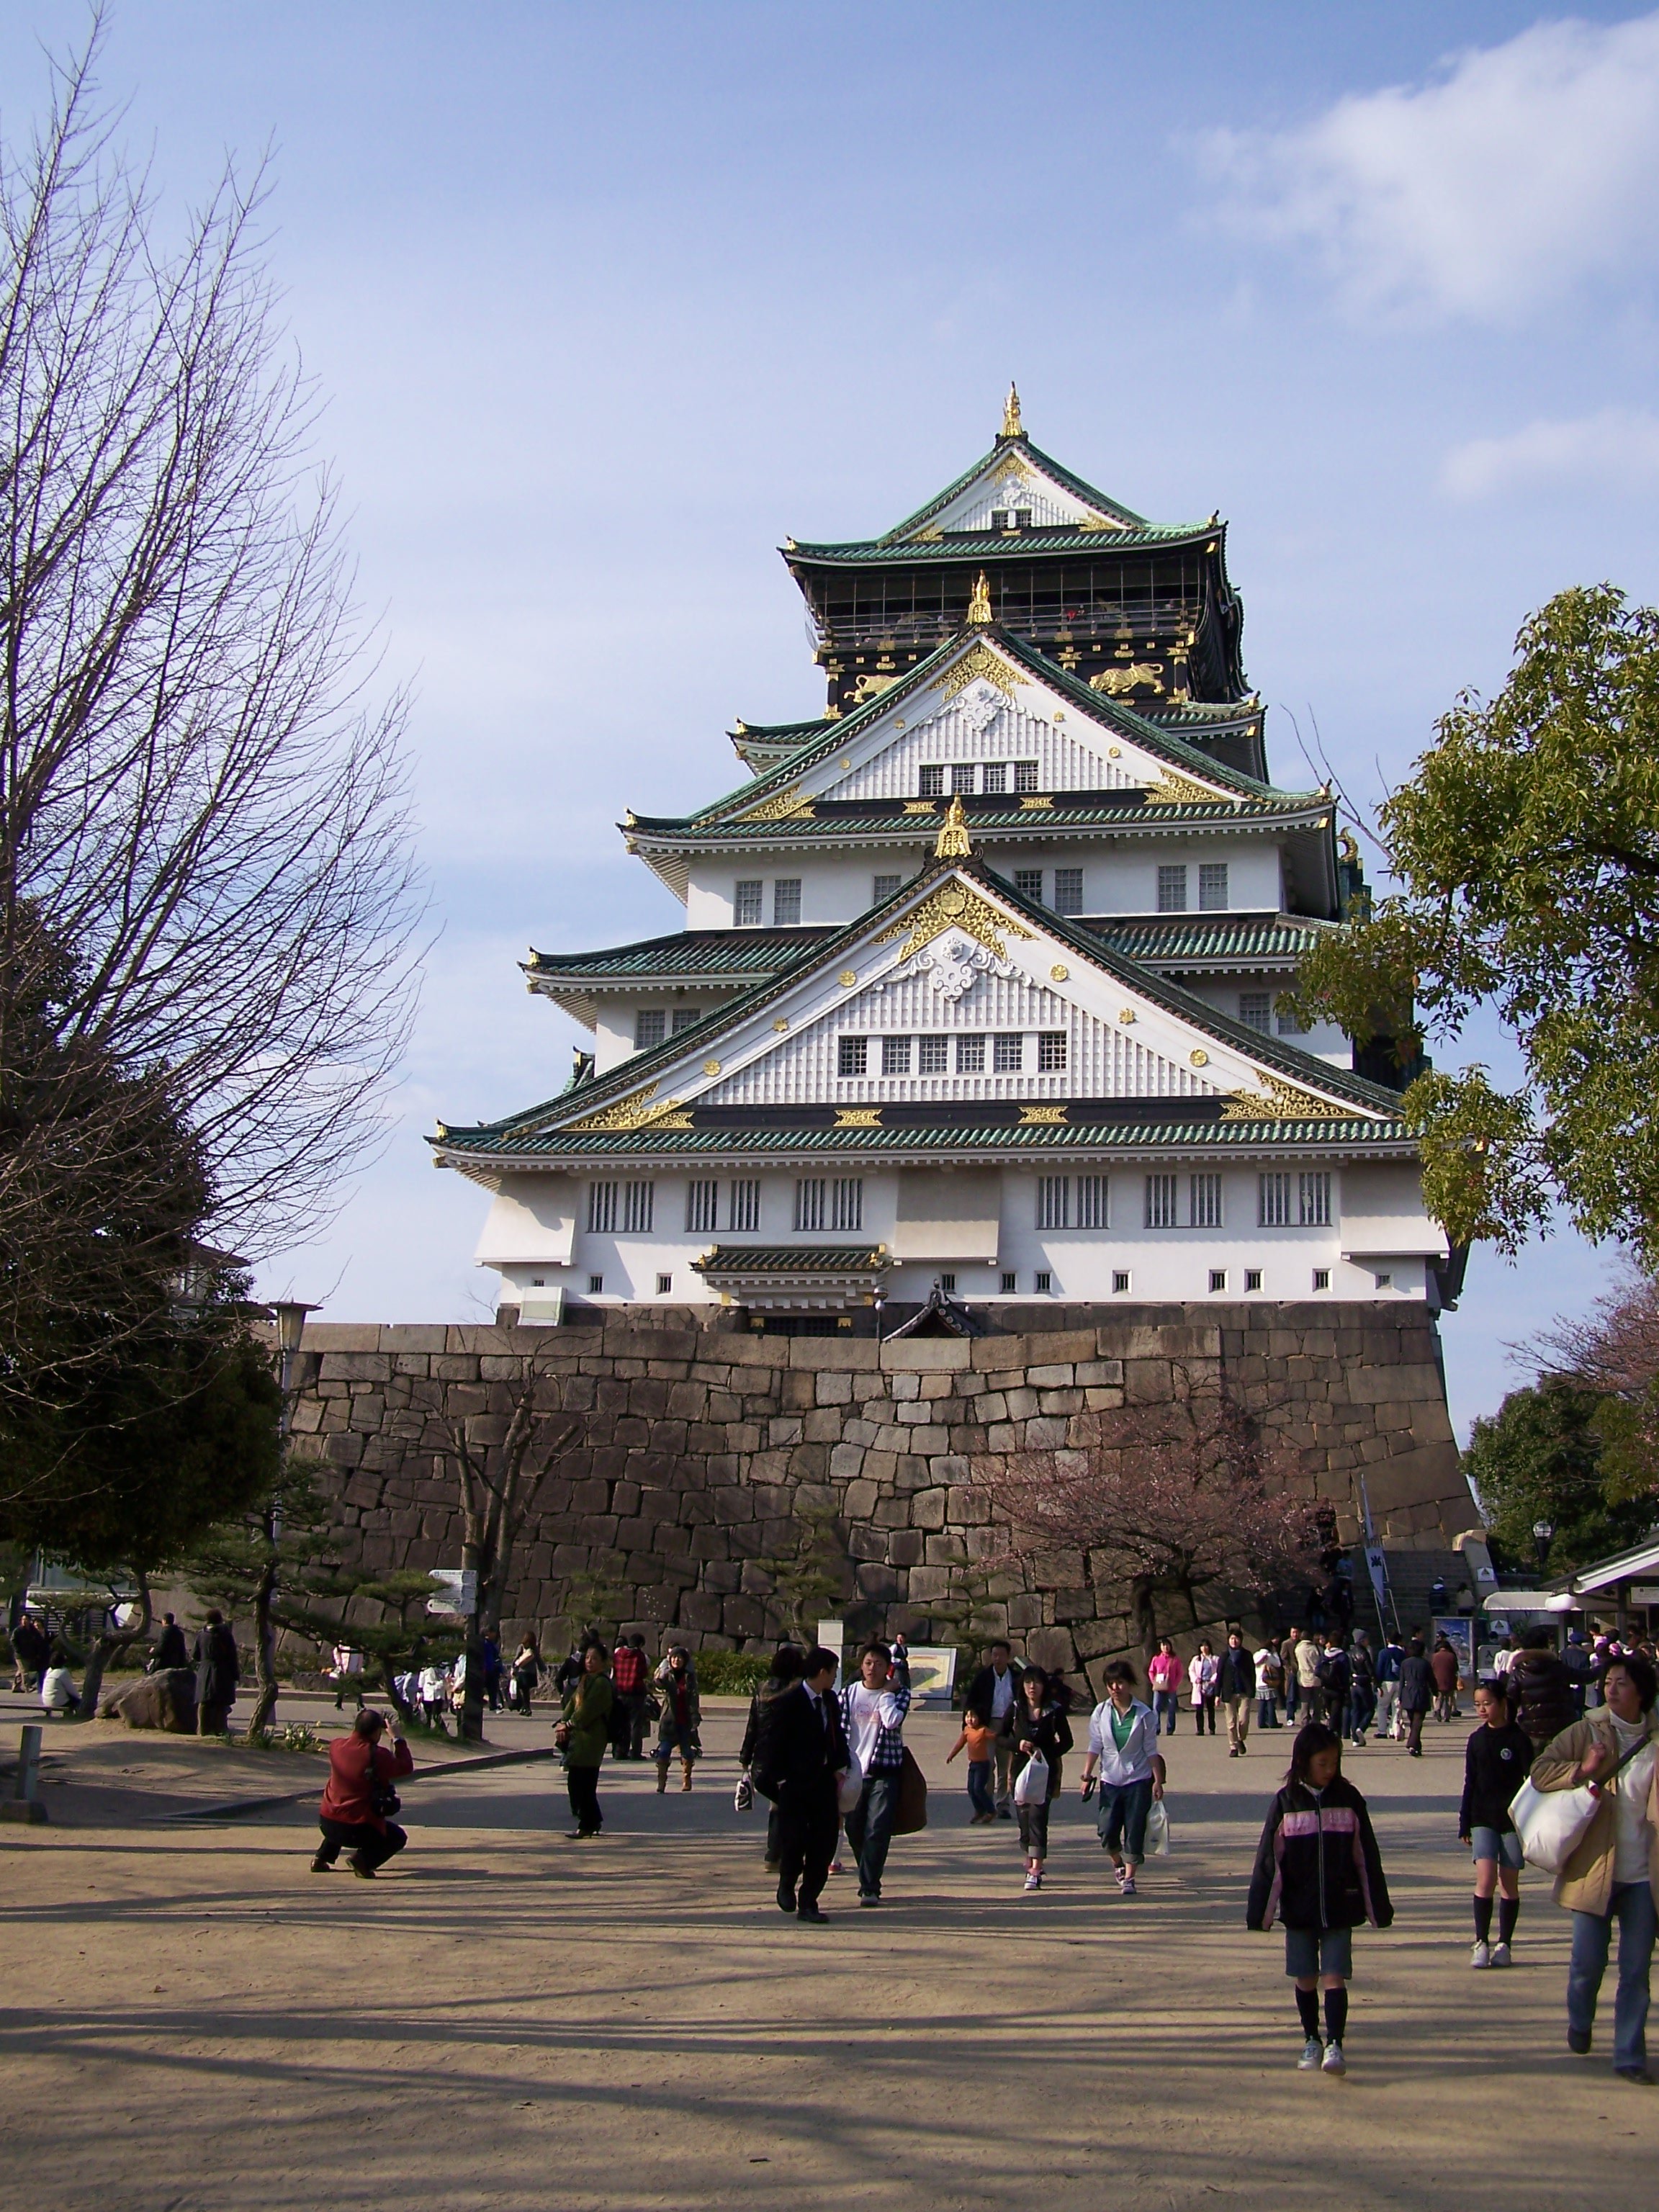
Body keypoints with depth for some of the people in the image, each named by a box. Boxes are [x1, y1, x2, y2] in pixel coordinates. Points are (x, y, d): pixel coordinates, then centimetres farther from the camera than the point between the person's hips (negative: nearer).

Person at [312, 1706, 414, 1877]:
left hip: (326, 1823, 6)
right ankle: (363, 1859, -8)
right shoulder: (378, 1756, -21)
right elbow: (406, 1767, -7)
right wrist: (397, 1738, 0)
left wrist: (360, 1725, 17)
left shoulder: (336, 1745, -5)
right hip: (358, 1829, -6)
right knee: (398, 1838, 16)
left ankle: (321, 1859, 26)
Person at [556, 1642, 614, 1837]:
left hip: (590, 1739, -9)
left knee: (580, 1782, -9)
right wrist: (564, 1723, -2)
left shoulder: (601, 1683, -11)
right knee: (579, 1783, 11)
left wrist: (568, 1725, -9)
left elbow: (587, 1711, -17)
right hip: (579, 1738, 9)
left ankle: (587, 1824, -2)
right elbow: (573, 1703, 13)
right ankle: (593, 1821, 20)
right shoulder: (586, 1680, 18)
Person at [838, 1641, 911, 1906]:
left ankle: (869, 1887, -10)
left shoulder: (898, 1694, 2)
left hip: (884, 1772, -3)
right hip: (853, 1772, 3)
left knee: (878, 1831, -11)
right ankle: (869, 1880, 24)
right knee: (854, 1831, 7)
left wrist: (887, 1693, -8)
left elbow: (892, 1721, -18)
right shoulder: (849, 1693, 7)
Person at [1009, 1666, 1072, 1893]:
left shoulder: (1054, 1710, -1)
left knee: (1037, 1816, -13)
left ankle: (1035, 1872, -15)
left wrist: (1046, 1752, -12)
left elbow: (1067, 1740, 4)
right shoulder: (1016, 1709, 3)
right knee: (1024, 1817, 7)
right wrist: (1018, 1744, -13)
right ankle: (1030, 1862, 31)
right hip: (1021, 1769, 3)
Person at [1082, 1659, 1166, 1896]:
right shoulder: (1101, 1712, 0)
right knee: (1107, 1830, -1)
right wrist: (1087, 1775, -3)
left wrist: (1158, 1780, -4)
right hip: (1110, 1779, 2)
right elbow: (1095, 1746, 4)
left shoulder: (1144, 1714, -5)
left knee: (1135, 1830, -3)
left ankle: (1129, 1877, 7)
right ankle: (1118, 1863, 29)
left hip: (1138, 1780, -2)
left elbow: (1151, 1750, -1)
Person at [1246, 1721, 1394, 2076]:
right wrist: (1260, 1910, -4)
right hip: (1298, 1910, 1)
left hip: (1340, 1909, -1)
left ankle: (1335, 2045, -4)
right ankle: (1311, 2041, 24)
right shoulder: (1286, 1802, -3)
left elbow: (1366, 1857, 4)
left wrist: (1379, 1907, 5)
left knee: (1335, 1977, -7)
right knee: (1305, 1979, 9)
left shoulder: (1349, 1799, -2)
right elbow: (1269, 1860, -1)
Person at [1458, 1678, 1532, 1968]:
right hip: (1483, 1819, 2)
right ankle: (1481, 1943, -6)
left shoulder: (1518, 1738, -4)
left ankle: (1504, 1944, 14)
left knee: (1509, 1883, 4)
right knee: (1485, 1879, -11)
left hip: (1513, 1818, -2)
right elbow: (1470, 1783, 11)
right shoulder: (1477, 1739, 6)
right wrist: (1464, 1824, 10)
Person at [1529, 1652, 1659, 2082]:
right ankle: (1579, 2026, 33)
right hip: (1595, 1866, -1)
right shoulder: (1587, 1732, -1)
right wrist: (1581, 1770, -18)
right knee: (1587, 1963, 4)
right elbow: (1540, 1771, -3)